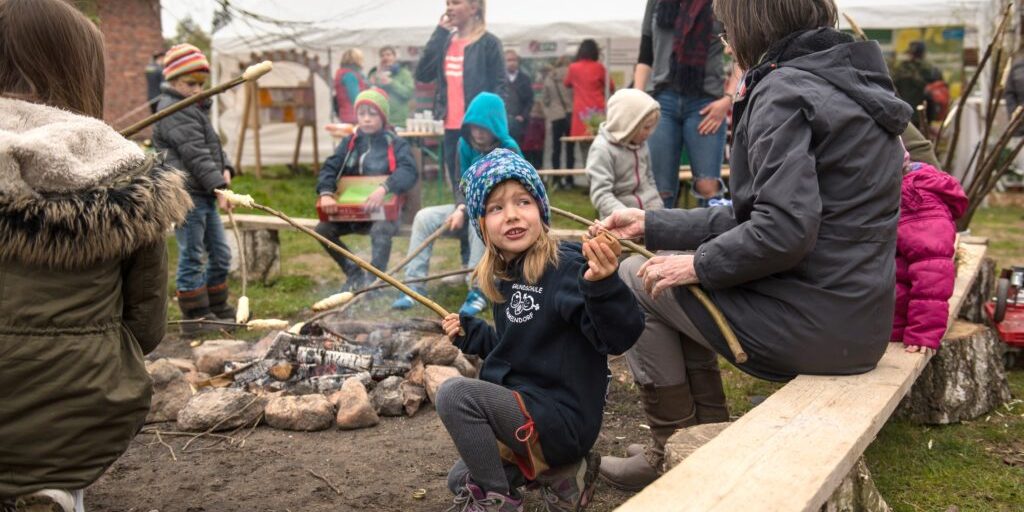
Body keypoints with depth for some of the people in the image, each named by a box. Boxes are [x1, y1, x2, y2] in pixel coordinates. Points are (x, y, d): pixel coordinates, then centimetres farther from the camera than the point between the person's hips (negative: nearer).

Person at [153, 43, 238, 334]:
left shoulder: (196, 108, 20)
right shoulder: (174, 111, -12)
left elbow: (214, 146, 21)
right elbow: (195, 154, -20)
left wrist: (225, 169, 2)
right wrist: (218, 185, -24)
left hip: (204, 193, 10)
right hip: (186, 193, -10)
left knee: (219, 254, 16)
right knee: (192, 256, -4)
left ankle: (217, 309, 28)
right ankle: (195, 318, 3)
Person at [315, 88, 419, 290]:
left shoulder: (396, 144, -1)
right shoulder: (350, 142, 11)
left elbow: (409, 172, -18)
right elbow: (330, 168, 1)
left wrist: (384, 188, -37)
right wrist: (326, 193, -21)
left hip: (385, 209, -4)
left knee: (381, 230, -36)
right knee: (322, 229, -17)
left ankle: (373, 281, -18)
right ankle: (354, 273, 3)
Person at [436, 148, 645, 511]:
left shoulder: (564, 267, -22)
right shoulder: (505, 277, 4)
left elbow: (620, 336, -34)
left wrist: (602, 284, -51)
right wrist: (470, 333, 9)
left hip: (561, 417, -10)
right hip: (524, 408, 10)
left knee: (455, 394, -27)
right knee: (460, 481, 23)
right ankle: (562, 471, 19)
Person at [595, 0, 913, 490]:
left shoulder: (784, 90, -15)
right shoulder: (841, 81, 15)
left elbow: (784, 230, -27)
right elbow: (754, 213, 15)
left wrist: (698, 265, -11)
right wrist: (652, 225, 15)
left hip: (815, 327, -9)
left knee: (636, 279, 4)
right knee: (677, 280, 22)